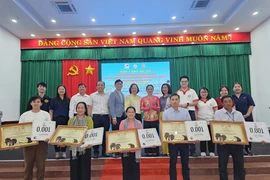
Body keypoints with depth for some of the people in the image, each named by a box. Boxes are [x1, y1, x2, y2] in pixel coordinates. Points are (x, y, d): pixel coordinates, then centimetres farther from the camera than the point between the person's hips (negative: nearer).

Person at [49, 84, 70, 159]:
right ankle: (57, 152, 15)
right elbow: (51, 111, 5)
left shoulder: (68, 100, 8)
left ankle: (63, 152, 18)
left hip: (65, 119, 1)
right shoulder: (54, 100, 6)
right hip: (56, 119, -1)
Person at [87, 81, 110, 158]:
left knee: (105, 135, 5)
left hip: (105, 116, 2)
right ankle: (95, 152, 11)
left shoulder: (108, 96, 12)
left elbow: (109, 107, 12)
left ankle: (104, 152, 16)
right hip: (96, 116, -2)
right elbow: (89, 107, 4)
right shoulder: (92, 95, 7)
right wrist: (89, 117, -5)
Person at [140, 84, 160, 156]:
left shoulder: (156, 98, 6)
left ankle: (155, 151, 7)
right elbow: (141, 108, 3)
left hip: (155, 119, -1)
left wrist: (152, 107, -14)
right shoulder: (143, 98, 8)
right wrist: (148, 107, -12)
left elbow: (158, 108, 3)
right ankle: (148, 151, 10)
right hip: (146, 119, 1)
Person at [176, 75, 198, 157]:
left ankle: (193, 150, 7)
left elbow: (196, 102, 2)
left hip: (190, 112, -1)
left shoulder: (192, 91, 8)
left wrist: (187, 104, -12)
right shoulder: (177, 92, 11)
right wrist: (180, 105, -12)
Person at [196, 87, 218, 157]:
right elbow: (196, 111, 6)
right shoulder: (197, 101, 8)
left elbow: (216, 110, 7)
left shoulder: (212, 100, 10)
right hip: (201, 121, 0)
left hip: (211, 121, 1)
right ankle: (203, 151, 8)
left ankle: (211, 151, 10)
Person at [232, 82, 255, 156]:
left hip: (248, 118, 1)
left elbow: (251, 105, -1)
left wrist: (247, 114, -11)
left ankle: (248, 149, 16)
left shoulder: (247, 96, 5)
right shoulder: (231, 97, 4)